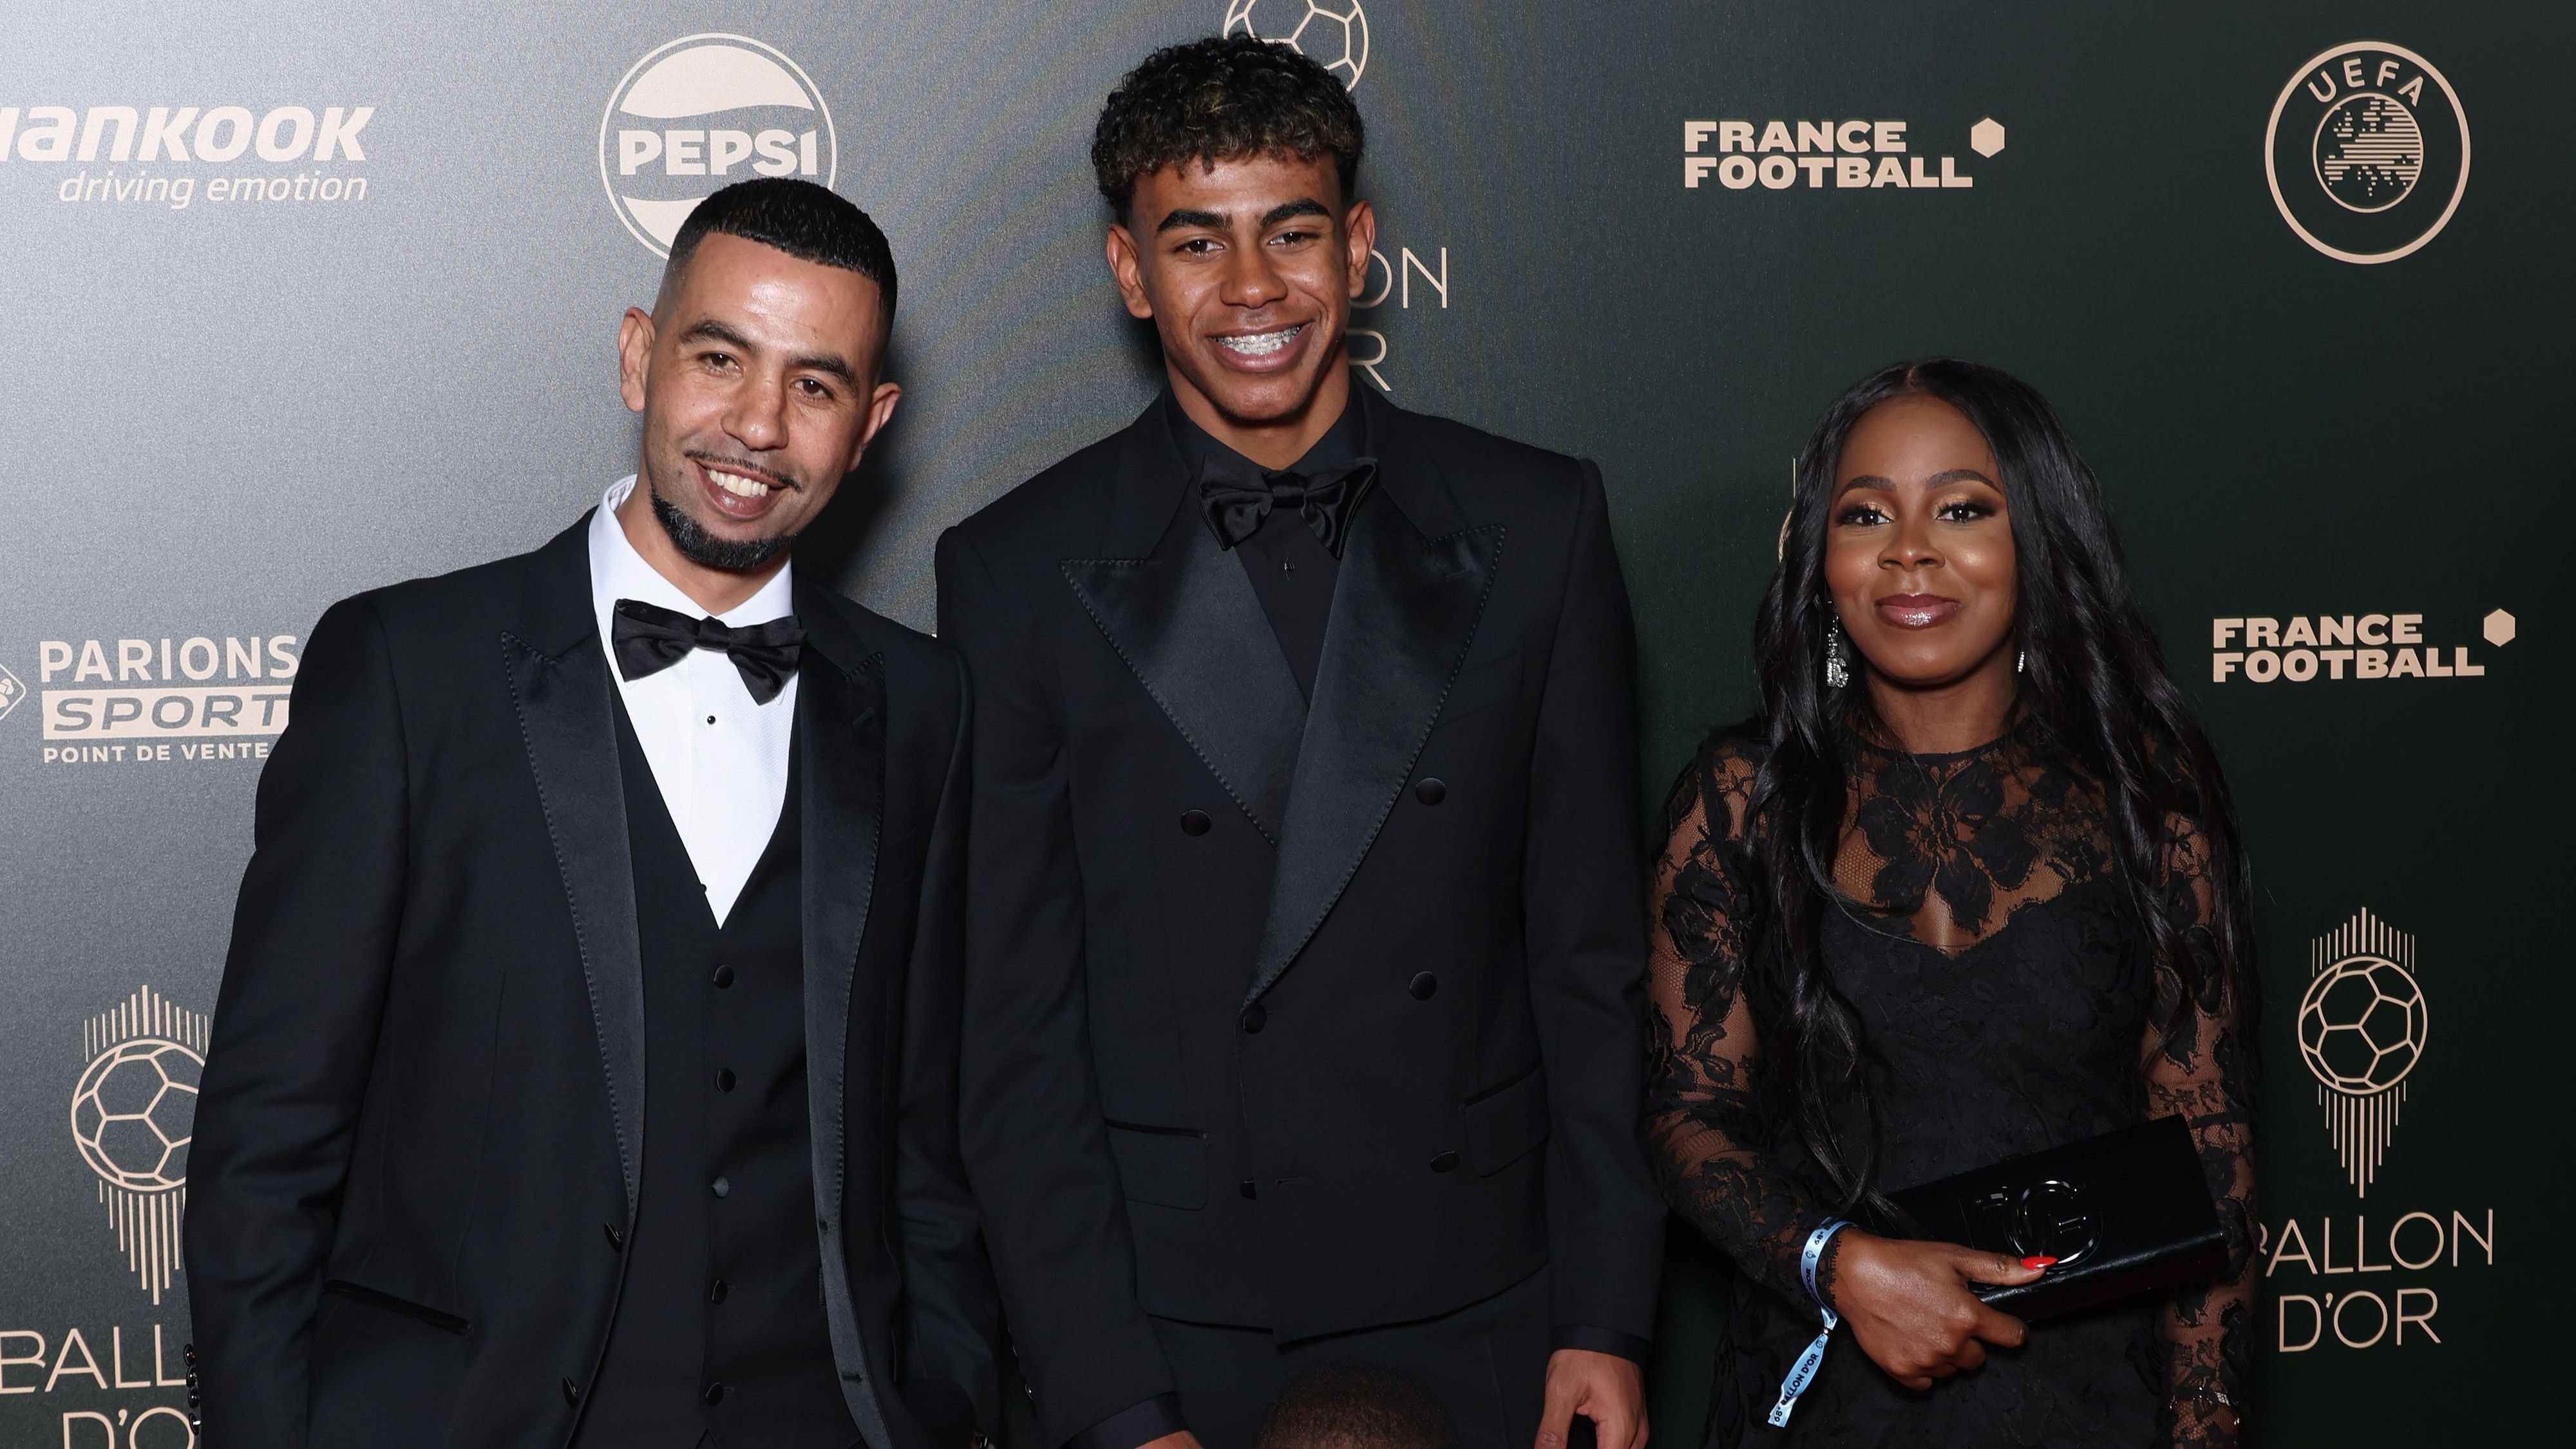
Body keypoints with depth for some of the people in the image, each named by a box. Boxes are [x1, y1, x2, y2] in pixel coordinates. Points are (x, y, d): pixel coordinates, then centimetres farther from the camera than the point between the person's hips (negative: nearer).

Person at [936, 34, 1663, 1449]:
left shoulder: (1536, 526, 1)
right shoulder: (1017, 574, -4)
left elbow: (1589, 956, 3)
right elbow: (1018, 1028, -4)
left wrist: (1605, 1318, 0)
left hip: (1484, 1325, 2)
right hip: (1176, 1330, -1)